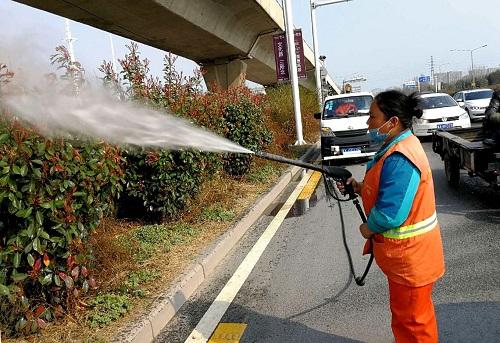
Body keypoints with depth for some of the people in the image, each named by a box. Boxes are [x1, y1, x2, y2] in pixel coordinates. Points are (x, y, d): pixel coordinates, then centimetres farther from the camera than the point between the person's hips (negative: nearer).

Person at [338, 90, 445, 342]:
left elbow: (390, 214, -31)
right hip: (405, 253, 10)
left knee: (412, 318, 10)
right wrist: (359, 187, 2)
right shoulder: (398, 146, 5)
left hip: (410, 255, -10)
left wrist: (368, 229, -12)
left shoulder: (400, 159, -29)